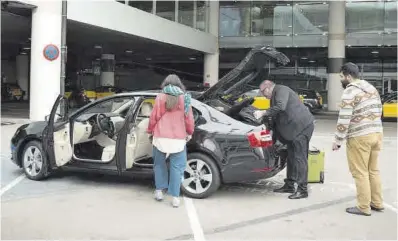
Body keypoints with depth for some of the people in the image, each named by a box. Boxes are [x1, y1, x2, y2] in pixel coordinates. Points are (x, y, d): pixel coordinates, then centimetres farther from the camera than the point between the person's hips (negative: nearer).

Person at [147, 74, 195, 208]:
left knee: (159, 164, 17)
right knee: (176, 167, 3)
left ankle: (159, 191, 21)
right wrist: (189, 132, 19)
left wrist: (150, 131, 17)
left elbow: (154, 117, 1)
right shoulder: (184, 98, 0)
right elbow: (189, 118, 4)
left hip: (161, 137, 0)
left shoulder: (160, 97, -1)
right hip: (178, 138, 0)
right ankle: (175, 197, 1)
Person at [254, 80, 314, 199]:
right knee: (291, 157, 15)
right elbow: (276, 117, 26)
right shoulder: (275, 95, 23)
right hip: (294, 128, 11)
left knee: (300, 158, -10)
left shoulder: (281, 90, -8)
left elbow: (280, 107, -26)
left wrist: (263, 113, -20)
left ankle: (302, 190, -7)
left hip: (302, 127, -11)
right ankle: (289, 185, 23)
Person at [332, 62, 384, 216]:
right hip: (377, 134, 8)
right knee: (373, 170, 17)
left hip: (360, 137, -8)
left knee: (360, 173, 0)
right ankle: (377, 203, 24)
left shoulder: (350, 92, -13)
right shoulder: (372, 88, 14)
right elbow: (378, 112, 17)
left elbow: (344, 120, -16)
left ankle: (363, 207, 7)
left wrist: (338, 141, -9)